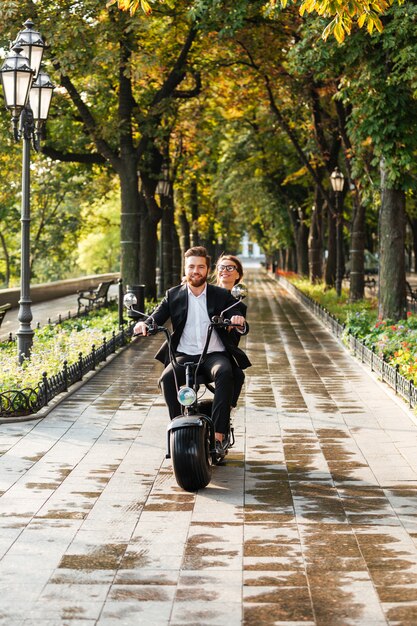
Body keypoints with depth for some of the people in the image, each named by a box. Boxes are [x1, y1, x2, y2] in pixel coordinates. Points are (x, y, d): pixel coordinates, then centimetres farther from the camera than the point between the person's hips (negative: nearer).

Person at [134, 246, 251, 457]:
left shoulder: (221, 295, 8)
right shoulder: (174, 295, 10)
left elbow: (241, 328, 4)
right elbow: (157, 317, 2)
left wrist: (239, 322, -22)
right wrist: (144, 324, -22)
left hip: (214, 354, -1)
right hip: (184, 355, 1)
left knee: (225, 373, -34)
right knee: (166, 378, -30)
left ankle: (218, 435, -34)